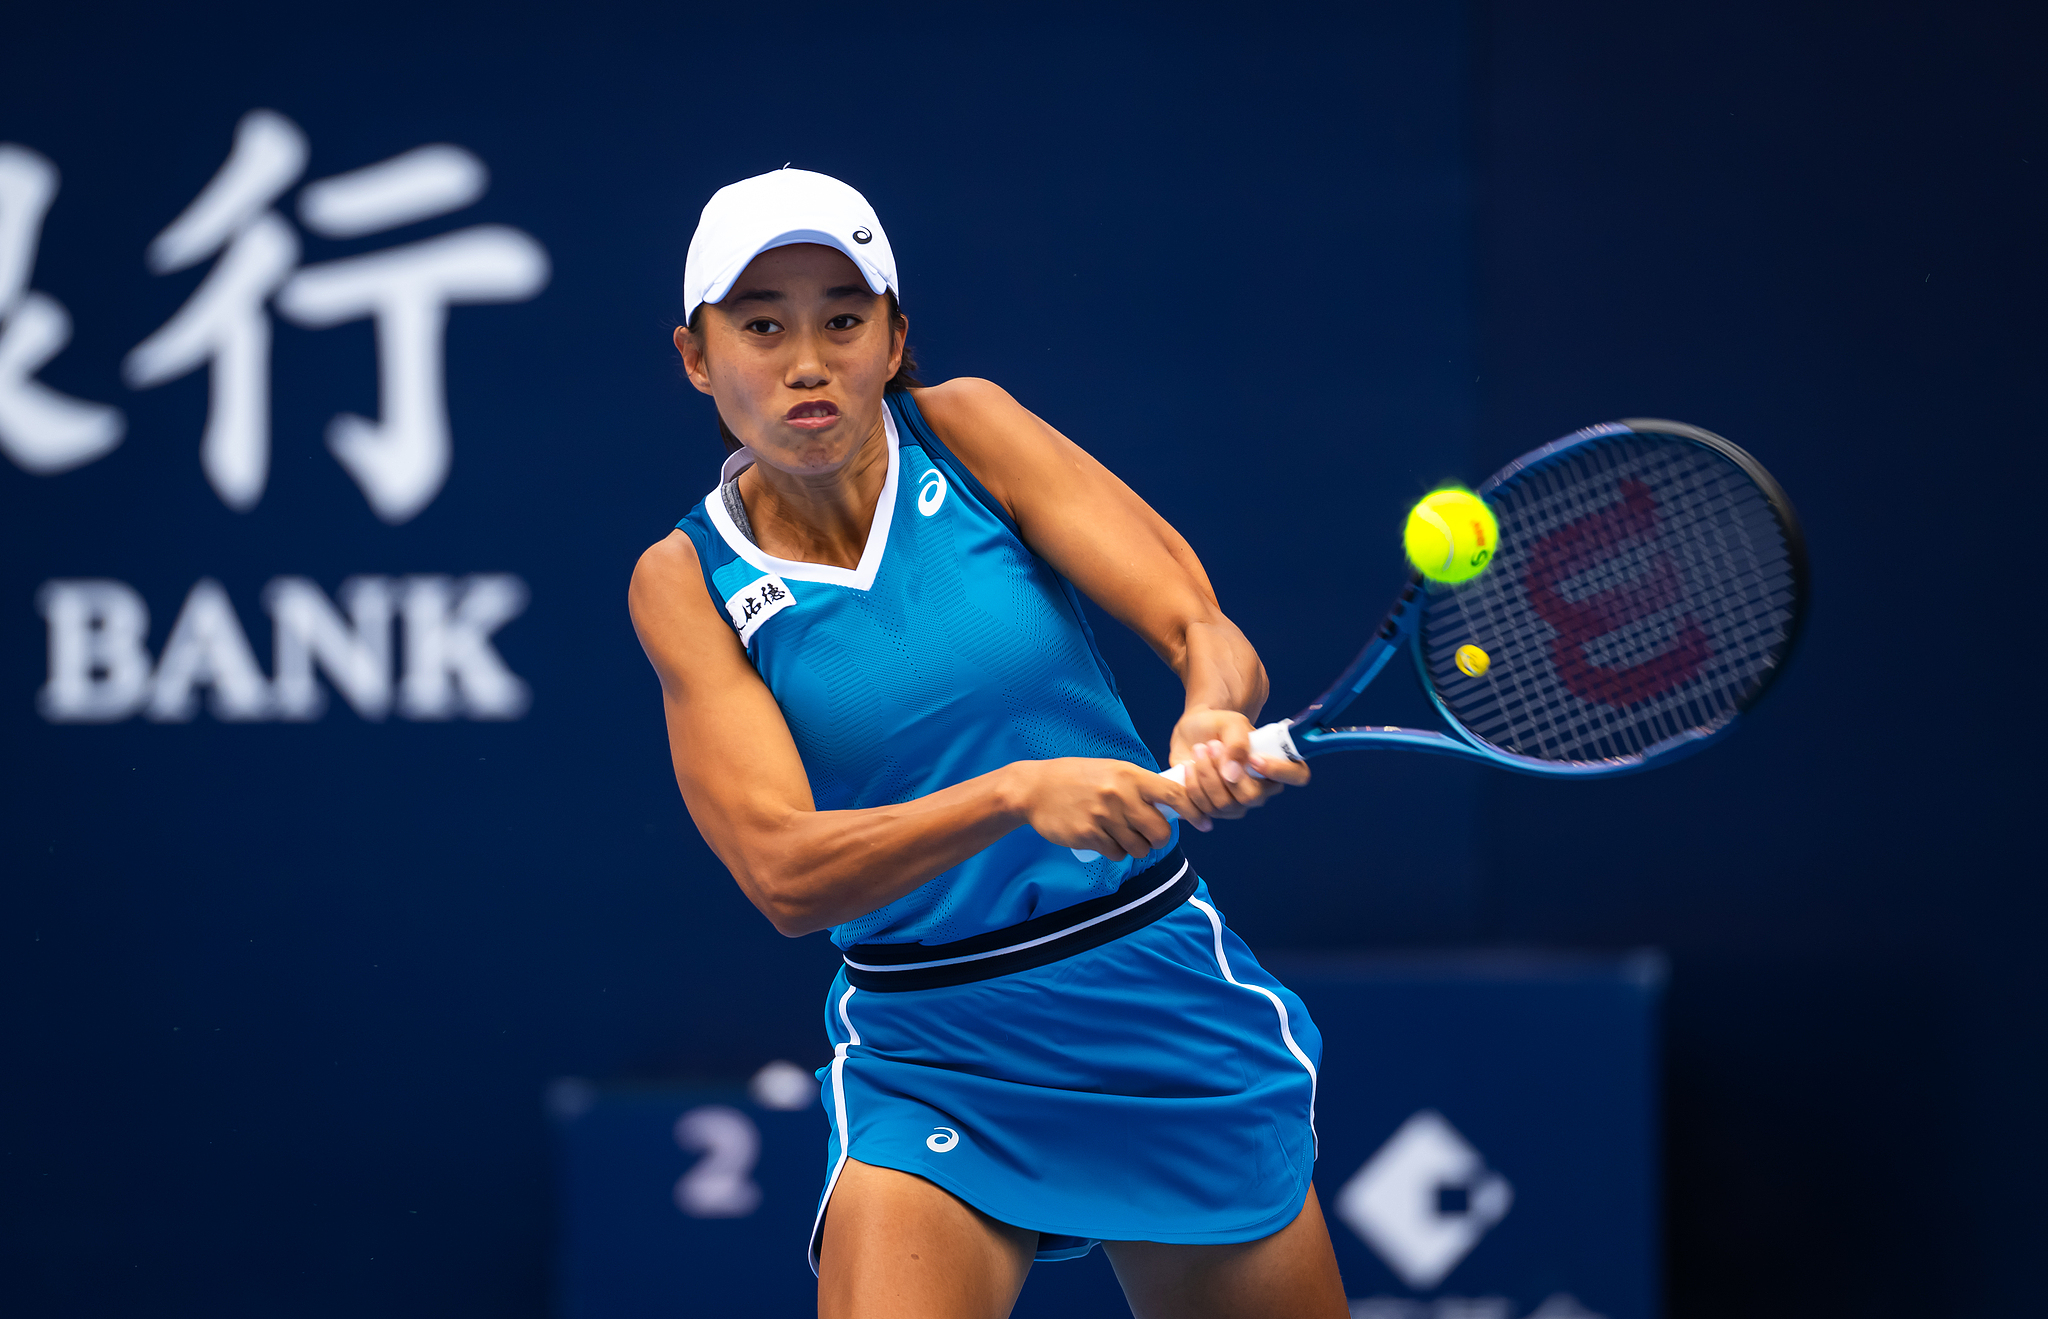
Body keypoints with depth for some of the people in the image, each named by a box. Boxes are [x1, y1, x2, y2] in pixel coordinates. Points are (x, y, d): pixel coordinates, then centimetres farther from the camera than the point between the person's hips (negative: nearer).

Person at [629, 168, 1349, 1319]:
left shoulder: (964, 429, -4)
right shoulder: (688, 580, -6)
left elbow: (1206, 632, -10)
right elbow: (784, 873, -19)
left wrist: (1213, 720, -34)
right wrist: (1020, 791, -34)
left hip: (1166, 1003, 2)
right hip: (927, 1068, -1)